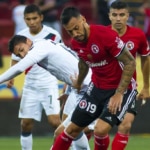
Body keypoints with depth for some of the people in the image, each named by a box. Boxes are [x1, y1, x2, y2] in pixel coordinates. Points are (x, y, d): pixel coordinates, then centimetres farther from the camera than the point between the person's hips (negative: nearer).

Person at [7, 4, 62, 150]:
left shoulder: (53, 35, -10)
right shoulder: (20, 36, -1)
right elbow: (16, 60, 10)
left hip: (49, 84, -4)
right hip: (30, 86, 4)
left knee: (54, 120, -14)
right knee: (26, 123, 4)